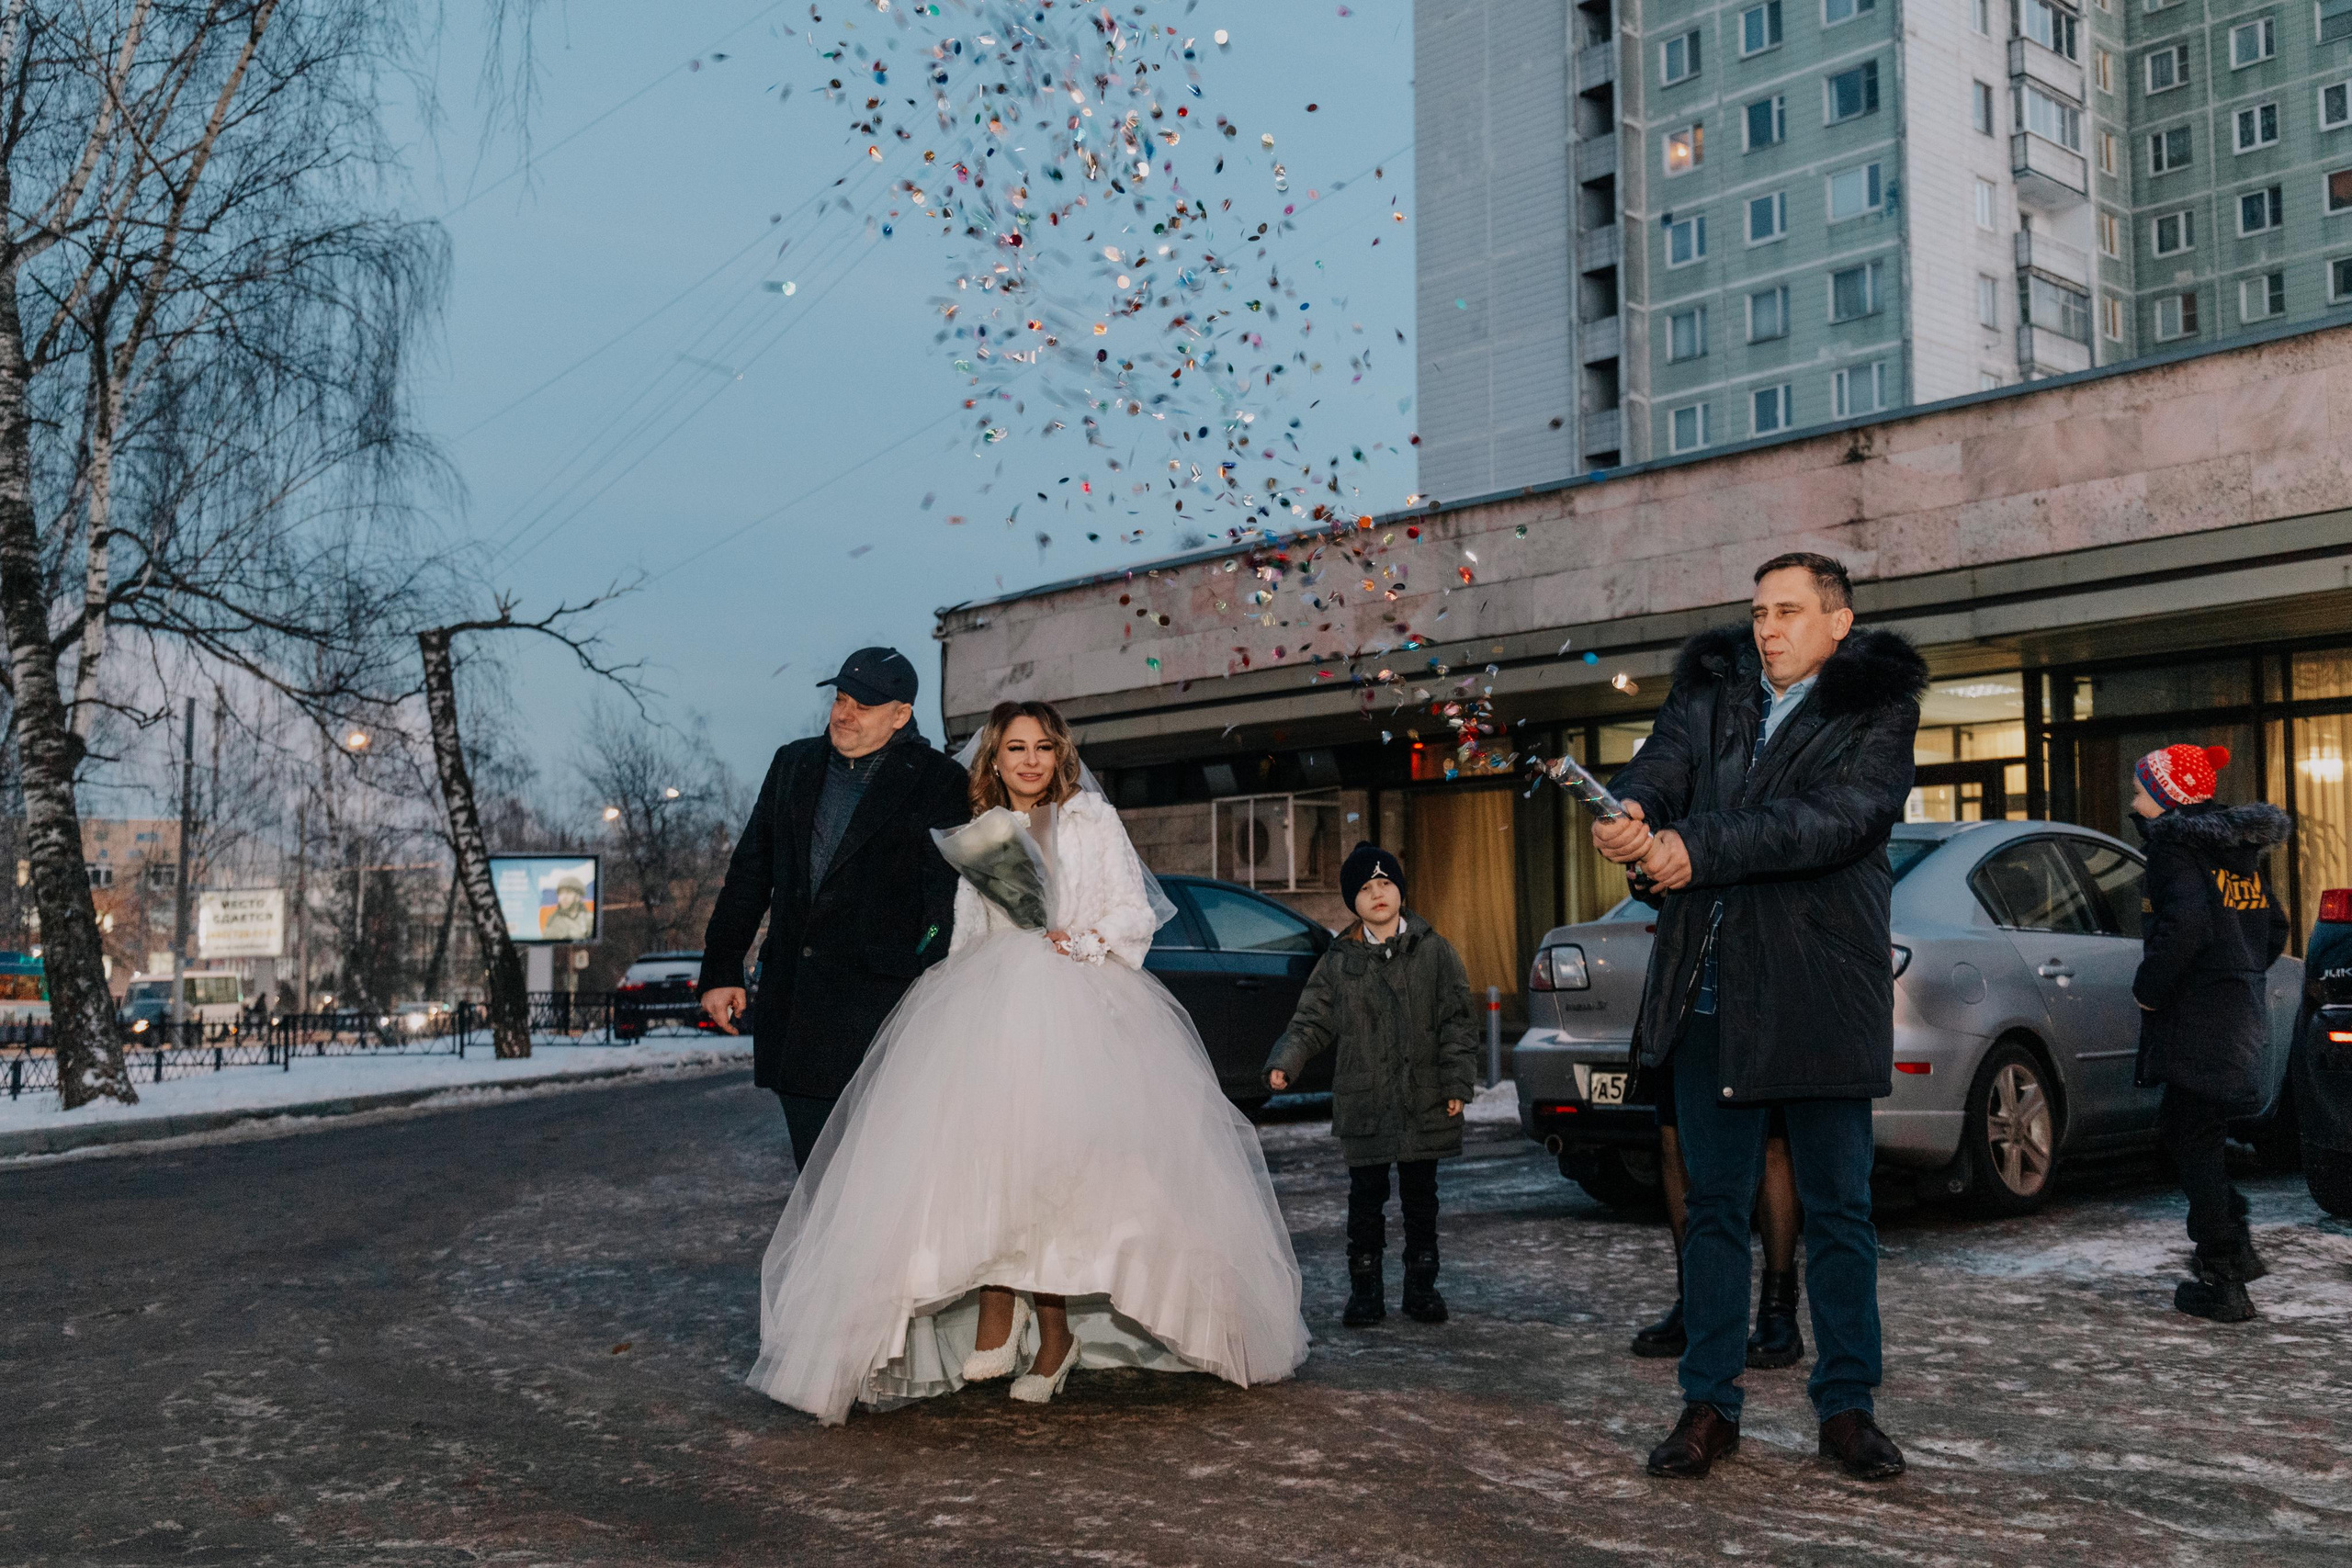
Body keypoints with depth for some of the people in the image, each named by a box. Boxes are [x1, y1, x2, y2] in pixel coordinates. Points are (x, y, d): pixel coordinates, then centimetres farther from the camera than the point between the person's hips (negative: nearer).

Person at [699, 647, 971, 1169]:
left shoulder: (938, 784, -3)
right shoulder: (794, 765, 13)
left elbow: (949, 901, -6)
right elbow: (749, 871, 16)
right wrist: (720, 970, 13)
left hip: (878, 998, -5)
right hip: (790, 999, 5)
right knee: (814, 1171, 12)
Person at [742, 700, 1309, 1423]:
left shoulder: (1092, 819, 13)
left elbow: (1135, 909, 7)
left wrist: (1082, 942, -9)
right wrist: (953, 1003, 7)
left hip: (1078, 1005, -3)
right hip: (990, 1004, 3)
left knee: (1053, 1155, -17)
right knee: (982, 1150, -19)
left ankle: (1052, 1328, -10)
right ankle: (994, 1320, -19)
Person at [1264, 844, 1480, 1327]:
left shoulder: (1433, 951, 2)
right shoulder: (1338, 961, 4)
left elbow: (1457, 1021, 2)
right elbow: (1312, 1022, 6)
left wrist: (1457, 1083, -5)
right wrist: (1284, 1062, -10)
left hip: (1424, 1103, 0)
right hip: (1362, 1103, 1)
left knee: (1420, 1196, 9)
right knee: (1366, 1198, 4)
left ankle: (1421, 1286, 20)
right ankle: (1365, 1290, 13)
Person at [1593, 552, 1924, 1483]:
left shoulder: (1876, 708, -1)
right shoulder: (1711, 688, 12)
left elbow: (1834, 817, -16)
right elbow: (1666, 761, -5)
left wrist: (1699, 847, -25)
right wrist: (1632, 811, -29)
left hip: (1820, 988, -3)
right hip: (1710, 988, 3)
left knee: (1838, 1206, 7)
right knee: (1713, 1202, 8)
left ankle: (1846, 1406, 19)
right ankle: (1709, 1405, 17)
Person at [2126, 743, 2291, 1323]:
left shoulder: (2177, 846, -14)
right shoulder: (2242, 849, 14)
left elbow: (2184, 924, -28)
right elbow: (2275, 929, 19)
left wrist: (2147, 988, -17)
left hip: (2196, 1024, -9)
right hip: (2239, 1013, 9)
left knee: (2196, 1145, -1)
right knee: (2180, 1130, 22)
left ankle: (2223, 1287, 3)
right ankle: (2237, 1249, 24)